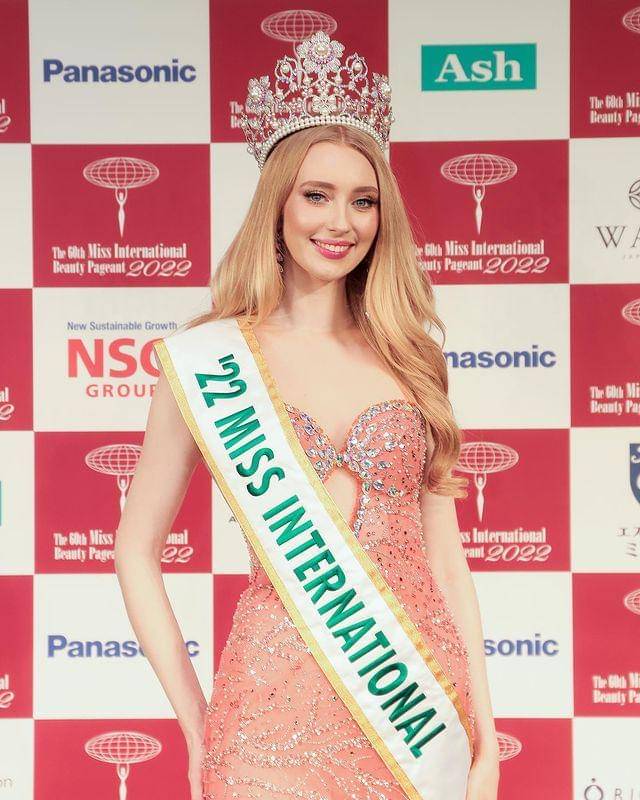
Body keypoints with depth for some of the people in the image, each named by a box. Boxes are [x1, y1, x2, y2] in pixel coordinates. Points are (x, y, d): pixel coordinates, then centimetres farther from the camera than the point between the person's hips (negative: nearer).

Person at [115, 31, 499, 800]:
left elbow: (445, 556, 7)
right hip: (277, 707, -3)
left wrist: (485, 734, 4)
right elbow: (136, 548, 3)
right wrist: (195, 722, -1)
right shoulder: (207, 359, -2)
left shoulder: (409, 358, 6)